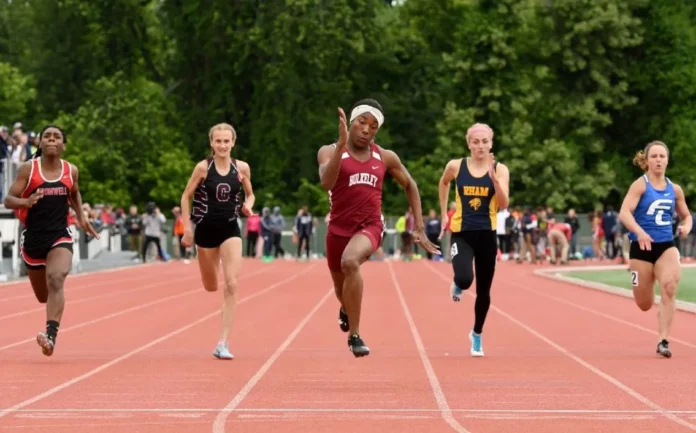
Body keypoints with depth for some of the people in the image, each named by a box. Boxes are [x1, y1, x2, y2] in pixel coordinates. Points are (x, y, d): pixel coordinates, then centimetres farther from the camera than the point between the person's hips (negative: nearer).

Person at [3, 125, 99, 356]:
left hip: (60, 236, 0)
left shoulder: (71, 171, 2)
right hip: (33, 237, 0)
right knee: (43, 295, 15)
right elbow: (8, 200, -8)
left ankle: (51, 335, -38)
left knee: (56, 280, -28)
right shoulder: (28, 169, -6)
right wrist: (26, 202, -28)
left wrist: (81, 217, 11)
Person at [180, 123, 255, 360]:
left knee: (231, 284, -13)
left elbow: (250, 194, 14)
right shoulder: (203, 167, -8)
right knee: (211, 287, 9)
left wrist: (248, 206, -9)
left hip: (230, 229, 0)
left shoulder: (242, 168, -2)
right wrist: (187, 228, -6)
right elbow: (186, 197, 0)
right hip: (206, 229, 0)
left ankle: (223, 344, -12)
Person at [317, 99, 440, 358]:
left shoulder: (385, 157, 1)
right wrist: (341, 144, -36)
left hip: (370, 226, -1)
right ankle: (346, 310, 62)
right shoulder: (329, 151, -7)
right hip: (339, 228, 1)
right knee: (341, 288, 19)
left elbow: (410, 185, 16)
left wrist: (419, 226, 9)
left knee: (350, 262, -35)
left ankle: (354, 335, -27)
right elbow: (326, 183, -27)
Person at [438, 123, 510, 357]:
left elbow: (503, 204, -14)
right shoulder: (456, 166, -3)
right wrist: (444, 213, 18)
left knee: (483, 290, 9)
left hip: (487, 234, 1)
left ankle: (477, 335, 33)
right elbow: (444, 183, 20)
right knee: (465, 279, -26)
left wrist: (494, 178, -26)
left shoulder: (500, 169, -4)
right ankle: (457, 285, 15)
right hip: (462, 232, -1)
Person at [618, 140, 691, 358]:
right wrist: (639, 232, -39)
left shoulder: (675, 189, 6)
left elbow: (686, 215, 20)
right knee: (645, 304, 7)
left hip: (666, 246, 2)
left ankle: (663, 341, -21)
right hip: (641, 247, -2)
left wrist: (686, 227, -4)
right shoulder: (640, 185, -8)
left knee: (669, 287, -27)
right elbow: (624, 213, -21)